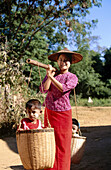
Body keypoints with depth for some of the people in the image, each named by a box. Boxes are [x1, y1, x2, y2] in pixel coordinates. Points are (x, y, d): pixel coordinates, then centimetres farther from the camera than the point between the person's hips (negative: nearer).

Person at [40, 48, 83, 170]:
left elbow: (63, 88, -19)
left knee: (62, 144, 1)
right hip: (49, 112, 2)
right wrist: (49, 75, -17)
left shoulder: (73, 78, 1)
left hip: (63, 113, -2)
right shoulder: (52, 73, 6)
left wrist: (51, 77, -19)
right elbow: (43, 89, -7)